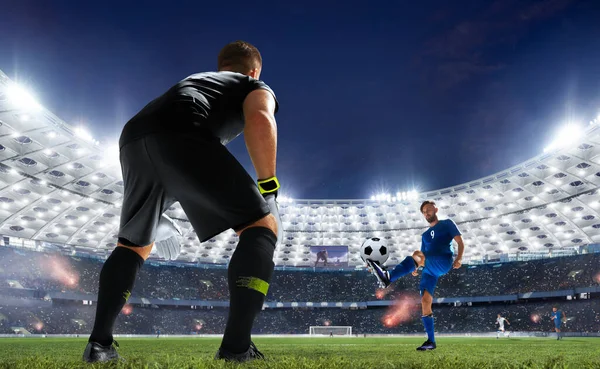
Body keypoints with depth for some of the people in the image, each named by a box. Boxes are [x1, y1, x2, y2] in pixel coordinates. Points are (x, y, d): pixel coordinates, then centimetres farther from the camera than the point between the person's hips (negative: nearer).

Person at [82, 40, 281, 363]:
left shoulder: (192, 79, 44)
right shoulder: (257, 88, 27)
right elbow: (259, 121, 0)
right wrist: (268, 186, 5)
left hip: (134, 138, 7)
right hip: (183, 137, -6)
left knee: (133, 246, 25)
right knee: (262, 224, 2)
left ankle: (99, 343, 16)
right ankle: (236, 346, -10)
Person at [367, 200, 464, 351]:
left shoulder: (447, 224, 14)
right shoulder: (425, 235, 30)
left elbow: (460, 242, 4)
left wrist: (458, 258, -14)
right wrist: (415, 268, 6)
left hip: (444, 262, -6)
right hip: (430, 269, 7)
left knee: (416, 255, -33)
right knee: (425, 301, -6)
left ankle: (388, 278, -51)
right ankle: (431, 341, -1)